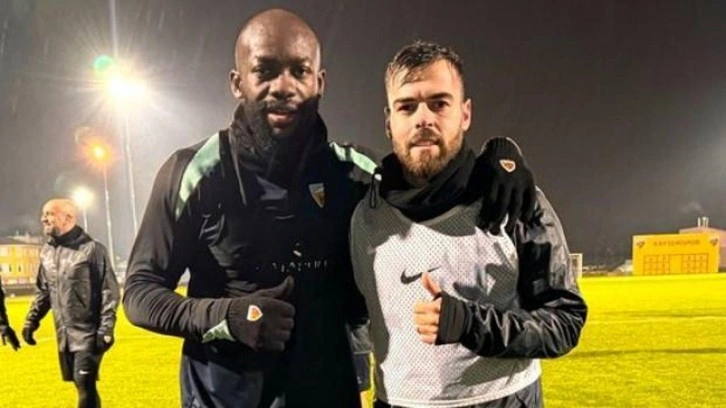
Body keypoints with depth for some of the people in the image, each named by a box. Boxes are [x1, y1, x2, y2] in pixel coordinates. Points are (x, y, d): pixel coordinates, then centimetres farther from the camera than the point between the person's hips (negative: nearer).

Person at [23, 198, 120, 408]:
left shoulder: (91, 249, -11)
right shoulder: (47, 251, 8)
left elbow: (110, 291, -11)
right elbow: (42, 291, 19)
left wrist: (106, 328, -16)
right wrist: (31, 320, 11)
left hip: (88, 332, -6)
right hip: (64, 334, 6)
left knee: (85, 384, -9)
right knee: (81, 384, 12)